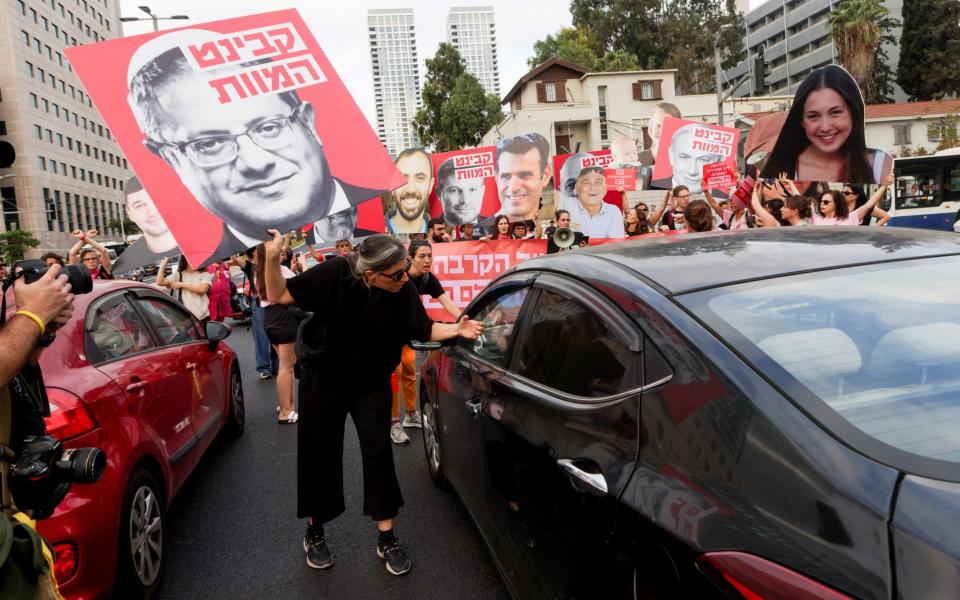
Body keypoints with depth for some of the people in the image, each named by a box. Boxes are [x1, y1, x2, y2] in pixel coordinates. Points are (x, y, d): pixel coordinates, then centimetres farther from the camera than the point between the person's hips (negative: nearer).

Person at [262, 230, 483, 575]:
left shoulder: (403, 288, -18)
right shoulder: (335, 274, -24)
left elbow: (424, 330, -7)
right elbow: (278, 296, -17)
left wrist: (457, 329, -23)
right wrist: (273, 258, -33)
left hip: (372, 383, 1)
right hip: (323, 379, -1)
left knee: (378, 454, 0)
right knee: (318, 454, 9)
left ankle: (387, 538, 14)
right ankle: (314, 532, 29)